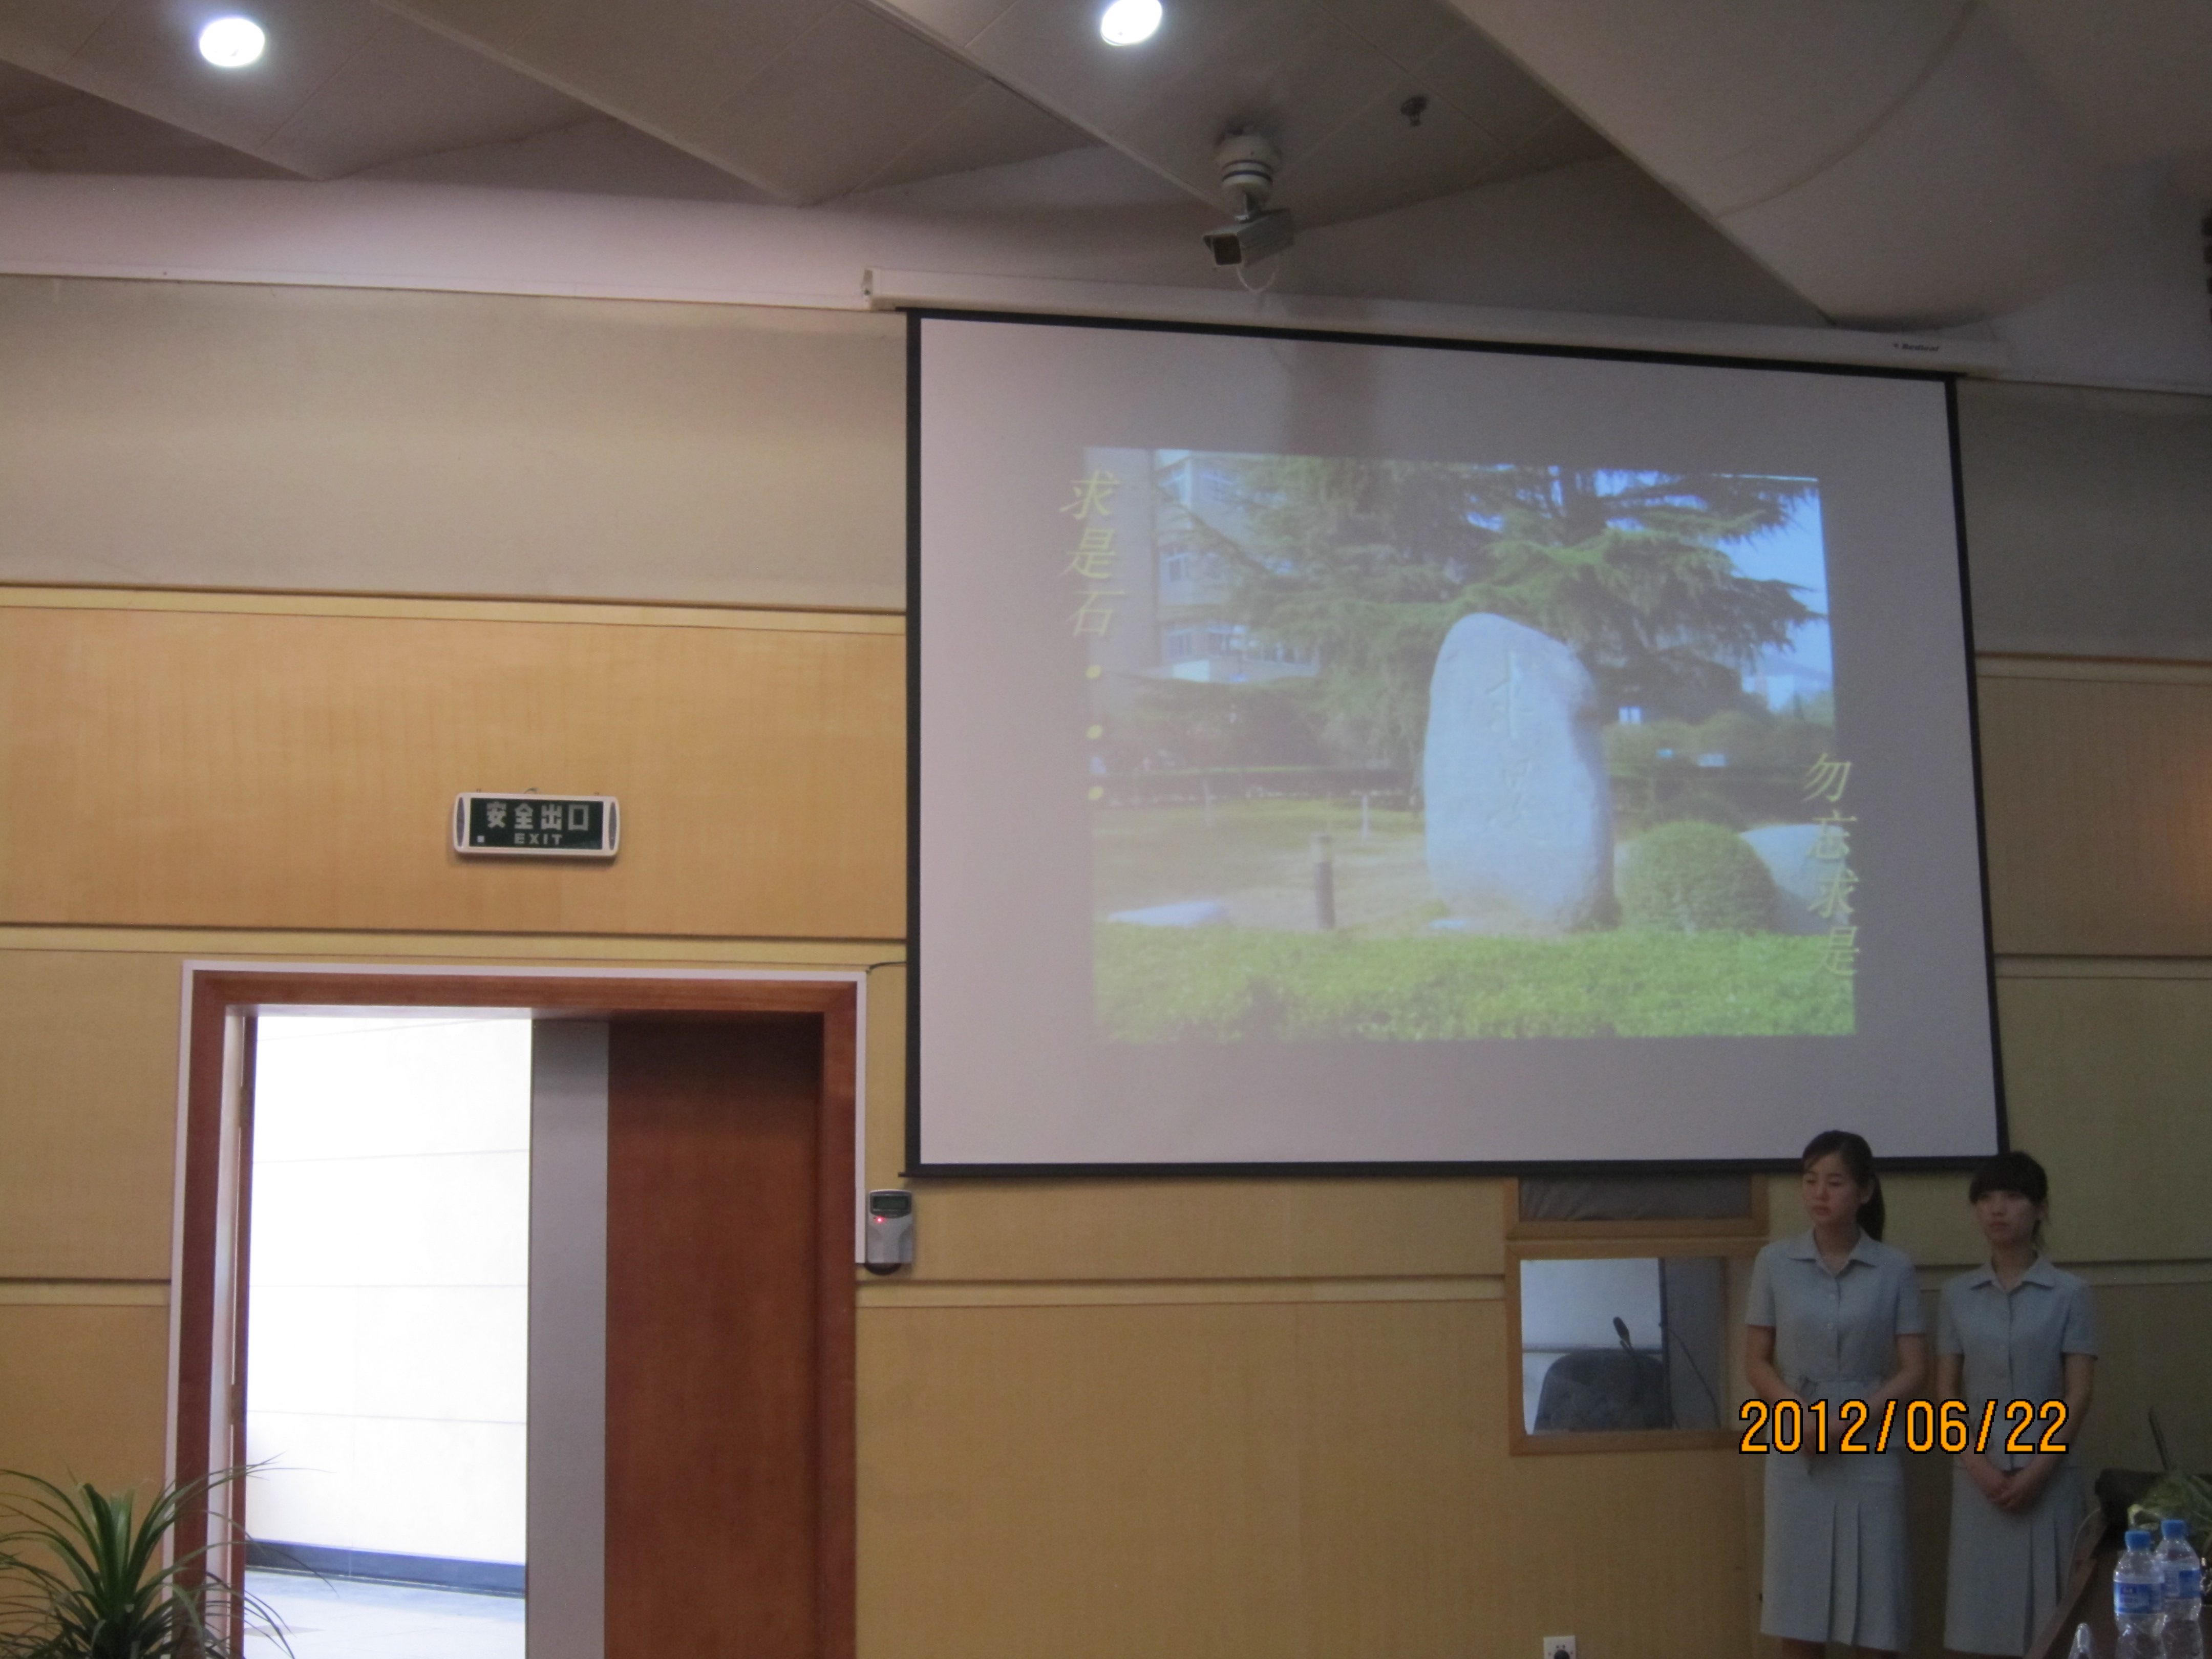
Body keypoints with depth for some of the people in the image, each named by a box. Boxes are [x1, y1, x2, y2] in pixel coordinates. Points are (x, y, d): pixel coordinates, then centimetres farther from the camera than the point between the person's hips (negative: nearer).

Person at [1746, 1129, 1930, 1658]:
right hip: (1795, 1453, 1)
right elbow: (1756, 1363, 3)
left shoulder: (1894, 1268, -1)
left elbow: (1913, 1370, -2)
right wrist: (1800, 1414, -15)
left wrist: (1850, 1422, -15)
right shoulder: (1775, 1262, 1)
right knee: (1798, 1597, 4)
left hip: (1871, 1453, -1)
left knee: (1874, 1597, 1)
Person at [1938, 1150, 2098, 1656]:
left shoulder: (2069, 1294, -1)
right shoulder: (1957, 1296, 6)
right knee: (1982, 1617, 2)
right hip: (1979, 1477, 2)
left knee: (2049, 1615, -2)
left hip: (2048, 1477, -2)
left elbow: (2079, 1393, -4)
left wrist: (2038, 1470, -12)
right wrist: (1978, 1465, -8)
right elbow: (1946, 1393, 5)